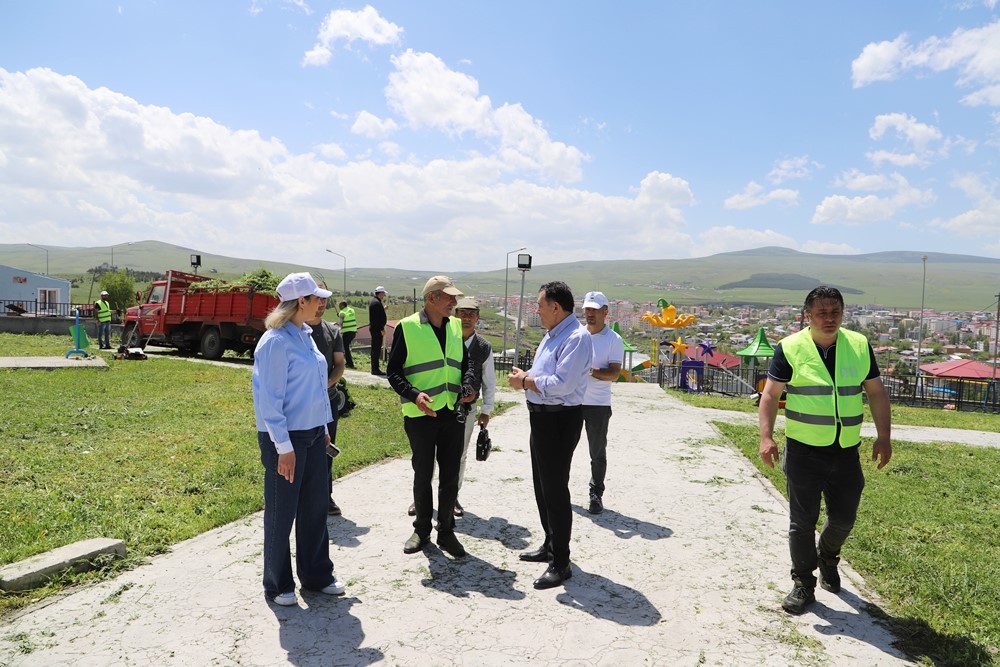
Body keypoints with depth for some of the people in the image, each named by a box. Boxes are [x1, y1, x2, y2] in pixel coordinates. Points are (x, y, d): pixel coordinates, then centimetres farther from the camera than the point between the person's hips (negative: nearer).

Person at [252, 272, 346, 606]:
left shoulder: (305, 335, 8)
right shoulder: (276, 341, -17)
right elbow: (269, 399, -17)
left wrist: (324, 429, 17)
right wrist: (284, 447, -17)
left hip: (313, 434, 8)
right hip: (286, 438, -8)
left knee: (315, 506, 16)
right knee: (281, 513, 7)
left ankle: (317, 576, 32)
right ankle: (278, 586, 25)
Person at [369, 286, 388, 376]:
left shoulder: (372, 301, 15)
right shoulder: (377, 303, -18)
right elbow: (378, 318, -23)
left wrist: (383, 308, 20)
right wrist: (382, 329, -21)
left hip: (373, 327, 11)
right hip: (377, 328, -11)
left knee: (375, 348, 15)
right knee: (377, 348, -8)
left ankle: (374, 367, 22)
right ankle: (375, 369, -7)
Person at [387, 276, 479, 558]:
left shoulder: (455, 326, 7)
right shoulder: (407, 327, -9)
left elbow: (465, 363, 16)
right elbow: (393, 370, -7)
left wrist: (470, 385, -4)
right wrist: (414, 395, -23)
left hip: (452, 413, 4)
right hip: (420, 414, -4)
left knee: (450, 476, 10)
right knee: (422, 476, 11)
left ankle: (446, 531, 24)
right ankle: (421, 530, 28)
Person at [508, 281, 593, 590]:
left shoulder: (577, 337, -19)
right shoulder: (552, 335, 13)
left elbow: (562, 384, -27)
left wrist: (524, 382, -16)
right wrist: (525, 375, 0)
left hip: (560, 419, -11)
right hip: (541, 416, 11)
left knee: (555, 489, -3)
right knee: (542, 486, 20)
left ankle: (561, 564, 8)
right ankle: (550, 546, 36)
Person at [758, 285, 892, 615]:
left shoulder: (860, 346, 3)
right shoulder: (790, 348, -7)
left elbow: (876, 392, 9)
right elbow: (770, 394, -7)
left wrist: (883, 436, 2)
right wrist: (766, 437, -17)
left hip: (847, 453, 3)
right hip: (804, 452, -3)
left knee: (844, 518, 15)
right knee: (802, 522, 5)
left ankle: (827, 557, 46)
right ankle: (803, 585, 21)